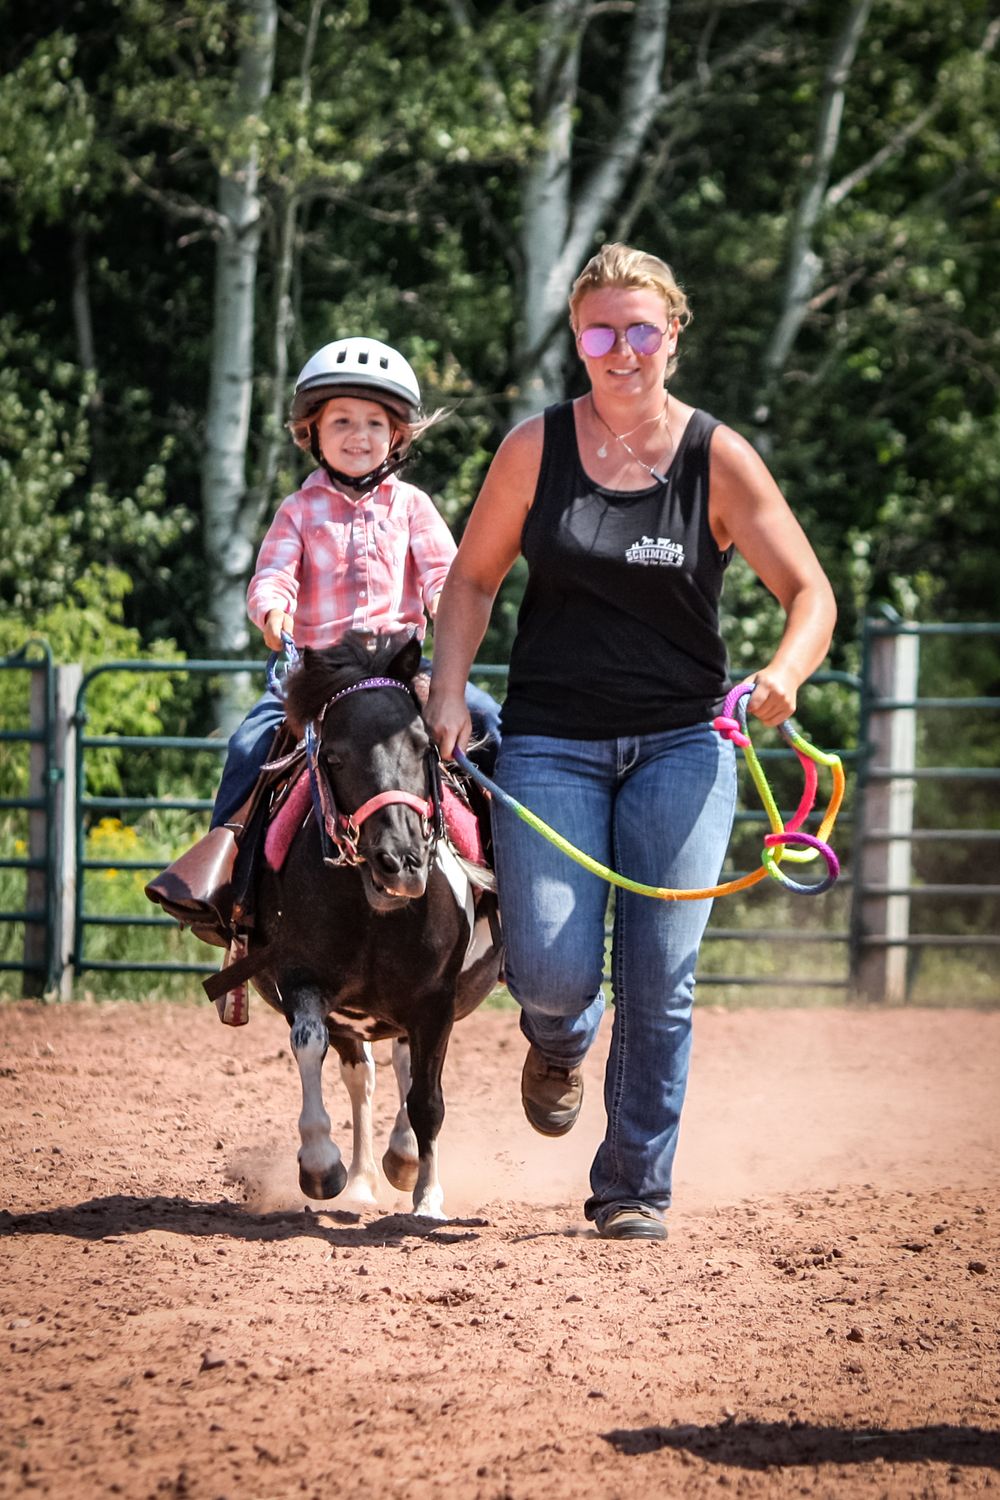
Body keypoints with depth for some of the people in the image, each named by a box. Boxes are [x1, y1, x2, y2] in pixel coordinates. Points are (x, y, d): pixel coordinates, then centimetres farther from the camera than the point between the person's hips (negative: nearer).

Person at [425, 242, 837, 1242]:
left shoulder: (718, 459, -3)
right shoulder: (537, 447, -1)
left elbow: (810, 593, -2)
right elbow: (472, 577, 9)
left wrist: (784, 673, -22)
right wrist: (448, 694, -4)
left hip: (681, 745, 0)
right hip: (552, 741, 0)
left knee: (659, 979, -5)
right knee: (550, 970, -10)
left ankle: (635, 1187, 9)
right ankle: (559, 1042, 28)